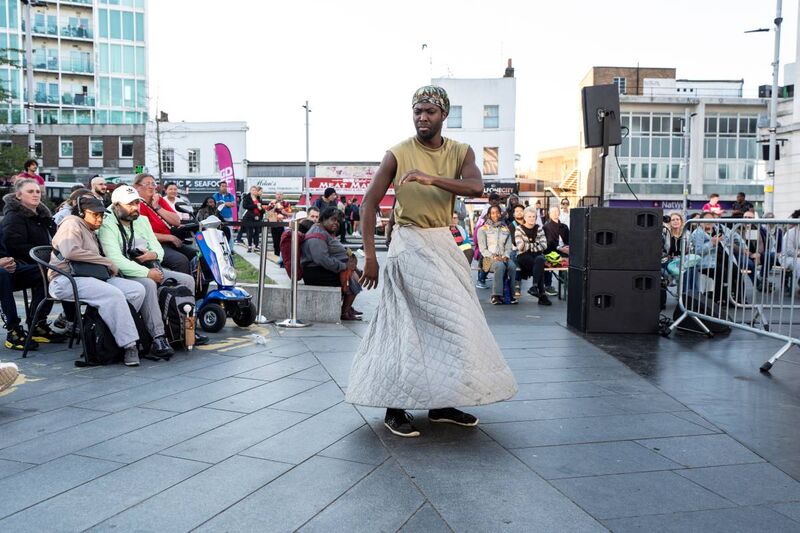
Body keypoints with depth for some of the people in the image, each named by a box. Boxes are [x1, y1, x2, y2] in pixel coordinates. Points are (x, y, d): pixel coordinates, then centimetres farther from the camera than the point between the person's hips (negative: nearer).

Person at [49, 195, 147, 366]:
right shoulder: (72, 224, 2)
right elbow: (71, 251, -18)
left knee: (137, 289, -13)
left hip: (92, 278, 8)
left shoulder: (90, 232, 30)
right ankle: (129, 345, -33)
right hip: (67, 280, -8)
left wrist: (109, 267, 2)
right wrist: (107, 262, -14)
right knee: (113, 294, -34)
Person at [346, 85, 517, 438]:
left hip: (443, 244, 5)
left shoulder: (460, 152, 4)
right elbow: (369, 203, -5)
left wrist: (432, 178, -29)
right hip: (410, 244, -5)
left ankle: (441, 403, 22)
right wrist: (370, 256, -10)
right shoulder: (398, 154, -6)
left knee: (437, 322, 10)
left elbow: (476, 187, -16)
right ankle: (395, 409, 2)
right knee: (409, 324, -9)